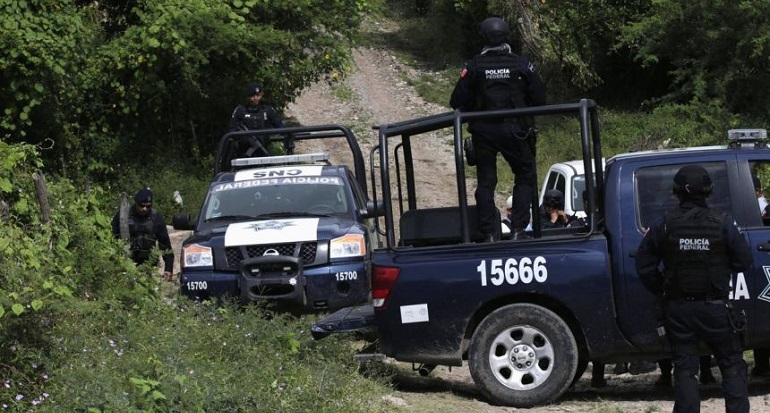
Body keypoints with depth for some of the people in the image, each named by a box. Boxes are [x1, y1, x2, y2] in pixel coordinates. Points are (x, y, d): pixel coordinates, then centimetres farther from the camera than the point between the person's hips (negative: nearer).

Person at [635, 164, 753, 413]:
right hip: (715, 308, -1)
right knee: (732, 366, 10)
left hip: (678, 309, 1)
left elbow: (644, 266, 0)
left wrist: (662, 292, 12)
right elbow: (743, 262, -3)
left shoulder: (664, 225, -4)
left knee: (684, 369, 8)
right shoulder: (723, 223, -9)